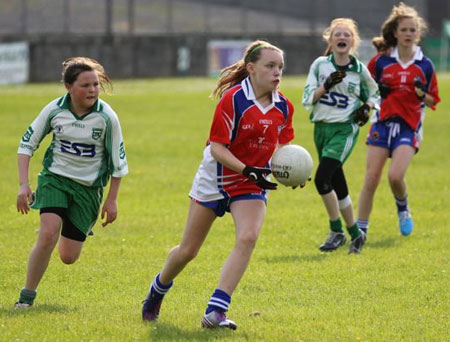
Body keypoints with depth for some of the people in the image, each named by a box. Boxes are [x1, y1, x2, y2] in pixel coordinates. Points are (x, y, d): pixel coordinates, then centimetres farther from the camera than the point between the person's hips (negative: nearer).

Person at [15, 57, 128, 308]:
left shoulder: (106, 117, -14)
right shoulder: (54, 110, -11)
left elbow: (118, 161, -2)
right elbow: (27, 144, 1)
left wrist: (112, 200, 0)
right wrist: (24, 184, -7)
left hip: (88, 186, 0)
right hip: (55, 177, 0)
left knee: (68, 257, 2)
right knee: (48, 234, -24)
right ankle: (28, 295, -9)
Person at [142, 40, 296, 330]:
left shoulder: (284, 107, -3)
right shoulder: (233, 99, -20)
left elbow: (281, 147, 10)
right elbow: (217, 147, -20)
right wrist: (248, 170, -32)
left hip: (252, 186, 3)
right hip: (215, 180, -3)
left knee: (248, 237, -23)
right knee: (188, 250, 7)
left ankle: (216, 311, -19)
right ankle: (158, 290, 38)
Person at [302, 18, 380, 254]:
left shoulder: (359, 70, 1)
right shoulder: (320, 65, 2)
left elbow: (373, 95, 17)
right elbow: (307, 99, -1)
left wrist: (367, 106, -3)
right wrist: (326, 86, -16)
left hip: (345, 130, -3)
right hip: (321, 128, 3)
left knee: (322, 178, -20)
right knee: (337, 185, 10)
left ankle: (337, 232, -6)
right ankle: (355, 234, 25)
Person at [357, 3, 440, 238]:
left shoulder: (424, 65, 4)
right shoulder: (380, 61, 4)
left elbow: (433, 101, 9)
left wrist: (421, 94, -11)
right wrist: (376, 92, -6)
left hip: (409, 126, -1)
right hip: (383, 122, 1)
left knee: (395, 176, -19)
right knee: (371, 179, -5)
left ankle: (403, 210, 14)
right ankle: (360, 230, 5)